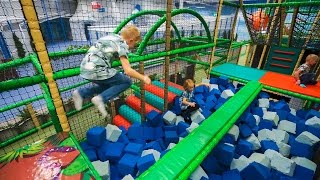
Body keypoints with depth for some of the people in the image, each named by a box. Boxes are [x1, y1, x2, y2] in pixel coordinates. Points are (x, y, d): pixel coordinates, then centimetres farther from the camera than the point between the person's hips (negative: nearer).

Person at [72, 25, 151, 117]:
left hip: (85, 69, 9)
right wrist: (143, 78, -3)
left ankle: (81, 93, 19)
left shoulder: (113, 37, 18)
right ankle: (101, 98, -7)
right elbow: (128, 71, -14)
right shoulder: (122, 45, -7)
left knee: (109, 85, 28)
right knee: (126, 82, 3)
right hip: (96, 70, -9)